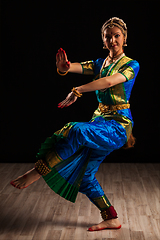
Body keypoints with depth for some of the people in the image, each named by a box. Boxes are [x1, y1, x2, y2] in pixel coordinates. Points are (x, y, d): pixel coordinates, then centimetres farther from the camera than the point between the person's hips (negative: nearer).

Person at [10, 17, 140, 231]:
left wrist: (78, 90, -36)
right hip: (100, 121, 7)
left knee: (76, 131, -34)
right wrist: (64, 67, -30)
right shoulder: (100, 63, 13)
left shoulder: (131, 65, -5)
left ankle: (37, 172, -27)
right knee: (84, 175, 6)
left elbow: (109, 81, -25)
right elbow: (75, 68, -6)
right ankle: (112, 220, 19)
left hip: (118, 125, -7)